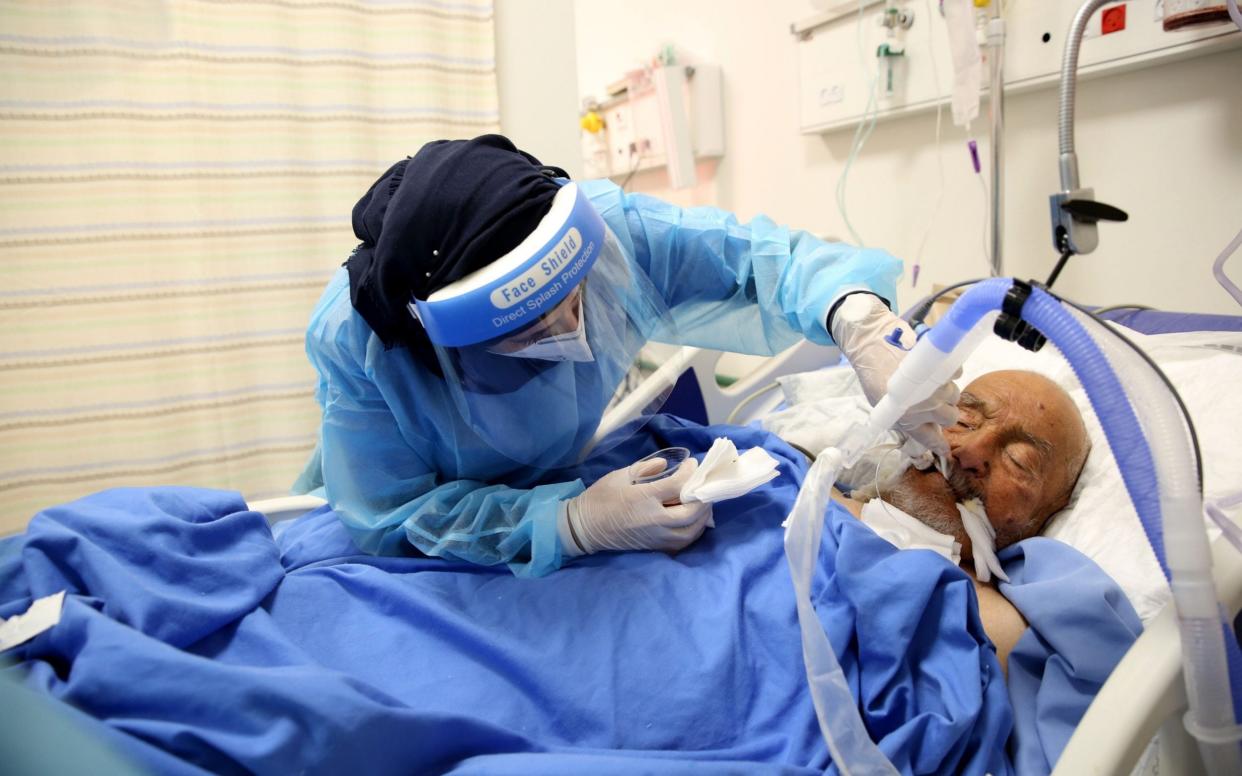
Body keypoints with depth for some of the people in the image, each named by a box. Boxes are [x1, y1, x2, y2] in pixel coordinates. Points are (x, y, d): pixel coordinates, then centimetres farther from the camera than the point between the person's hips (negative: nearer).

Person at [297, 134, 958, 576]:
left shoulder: (603, 225, -32)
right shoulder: (352, 340, -36)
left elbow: (762, 256, -27)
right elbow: (391, 514, -31)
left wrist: (859, 322, -49)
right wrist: (574, 525, -44)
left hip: (565, 477, 5)